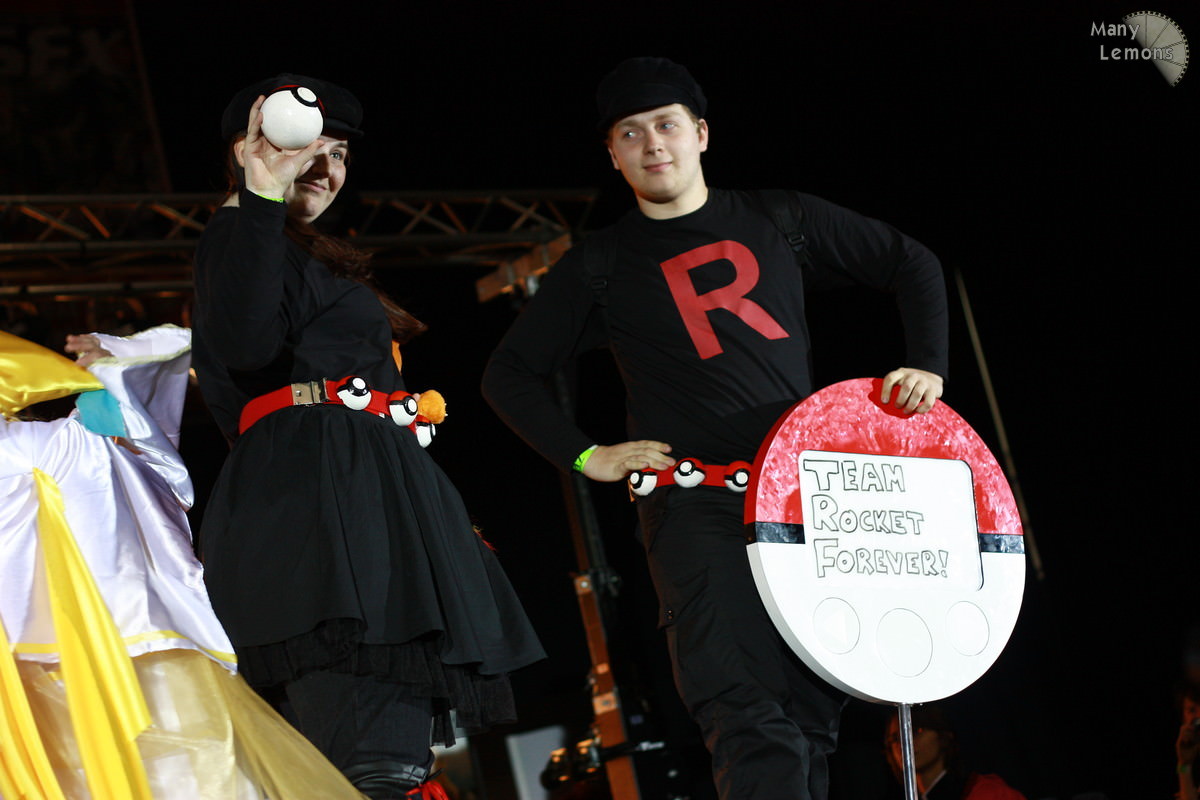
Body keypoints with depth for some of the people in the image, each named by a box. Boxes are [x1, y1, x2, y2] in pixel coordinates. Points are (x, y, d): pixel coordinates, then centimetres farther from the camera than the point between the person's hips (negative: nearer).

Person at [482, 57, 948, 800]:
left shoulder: (775, 220, 13)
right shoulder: (602, 265, 10)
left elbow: (912, 264, 19)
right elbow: (509, 374, 14)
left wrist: (928, 368, 6)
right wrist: (585, 456, 2)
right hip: (697, 506, -3)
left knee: (815, 711, 2)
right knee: (751, 719, -19)